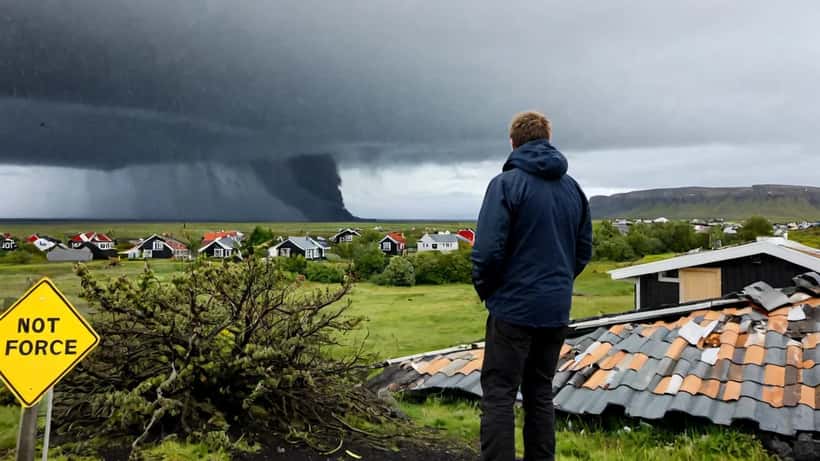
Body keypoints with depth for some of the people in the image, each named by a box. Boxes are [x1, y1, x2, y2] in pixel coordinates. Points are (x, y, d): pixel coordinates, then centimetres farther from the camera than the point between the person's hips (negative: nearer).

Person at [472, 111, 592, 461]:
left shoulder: (507, 183, -10)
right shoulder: (573, 188, 9)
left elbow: (488, 249, -16)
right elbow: (584, 250, 12)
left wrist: (485, 289, 0)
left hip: (514, 307, -6)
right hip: (556, 309, 6)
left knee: (498, 395, -1)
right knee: (540, 393, 15)